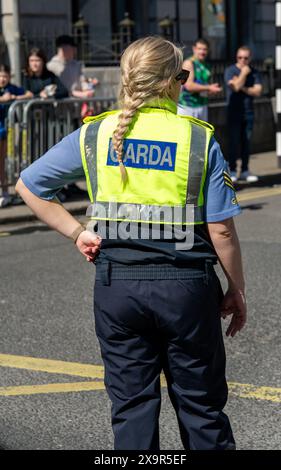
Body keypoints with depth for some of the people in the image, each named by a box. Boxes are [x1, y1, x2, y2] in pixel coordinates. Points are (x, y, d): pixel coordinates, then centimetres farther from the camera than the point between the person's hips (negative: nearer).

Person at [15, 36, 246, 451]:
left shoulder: (94, 135, 1)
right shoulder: (199, 140, -7)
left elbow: (28, 186, 6)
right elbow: (221, 231, -7)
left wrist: (76, 232, 5)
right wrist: (237, 291, 5)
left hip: (117, 286, 2)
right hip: (186, 285, -2)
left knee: (131, 405, 11)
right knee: (201, 406, 12)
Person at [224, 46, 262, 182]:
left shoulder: (254, 72, 9)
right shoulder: (230, 70, -2)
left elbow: (258, 91, -3)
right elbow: (235, 87, -19)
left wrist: (243, 88, -11)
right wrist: (244, 73, -9)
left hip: (248, 112, 3)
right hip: (234, 112, -3)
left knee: (246, 142, 4)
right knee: (234, 141, -4)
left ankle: (245, 171, 10)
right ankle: (232, 171, 1)